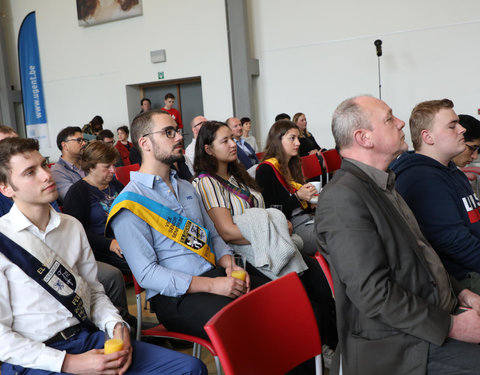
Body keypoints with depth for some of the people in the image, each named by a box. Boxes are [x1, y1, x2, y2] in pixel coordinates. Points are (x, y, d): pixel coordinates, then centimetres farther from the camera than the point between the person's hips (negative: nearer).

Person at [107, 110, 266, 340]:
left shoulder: (185, 187, 19)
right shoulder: (130, 203, -7)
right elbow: (146, 274, -12)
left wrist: (229, 265, 1)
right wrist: (211, 285, -18)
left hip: (214, 276, 7)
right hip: (175, 297, -7)